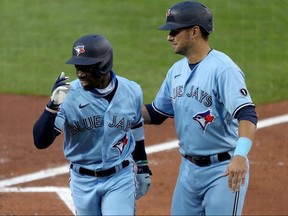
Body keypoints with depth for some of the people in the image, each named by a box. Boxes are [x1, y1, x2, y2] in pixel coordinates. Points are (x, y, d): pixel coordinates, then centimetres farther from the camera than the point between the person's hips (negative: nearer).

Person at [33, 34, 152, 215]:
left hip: (120, 179, 0)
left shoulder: (131, 91, -8)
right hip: (83, 181, 0)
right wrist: (54, 105, -35)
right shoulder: (69, 95, -16)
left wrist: (142, 167, 20)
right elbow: (41, 141, -21)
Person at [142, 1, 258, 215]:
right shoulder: (177, 70, 8)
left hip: (223, 170, -8)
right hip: (188, 168, 8)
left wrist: (240, 155, -45)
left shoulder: (223, 69, -18)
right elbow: (156, 113, 18)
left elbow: (247, 115, -29)